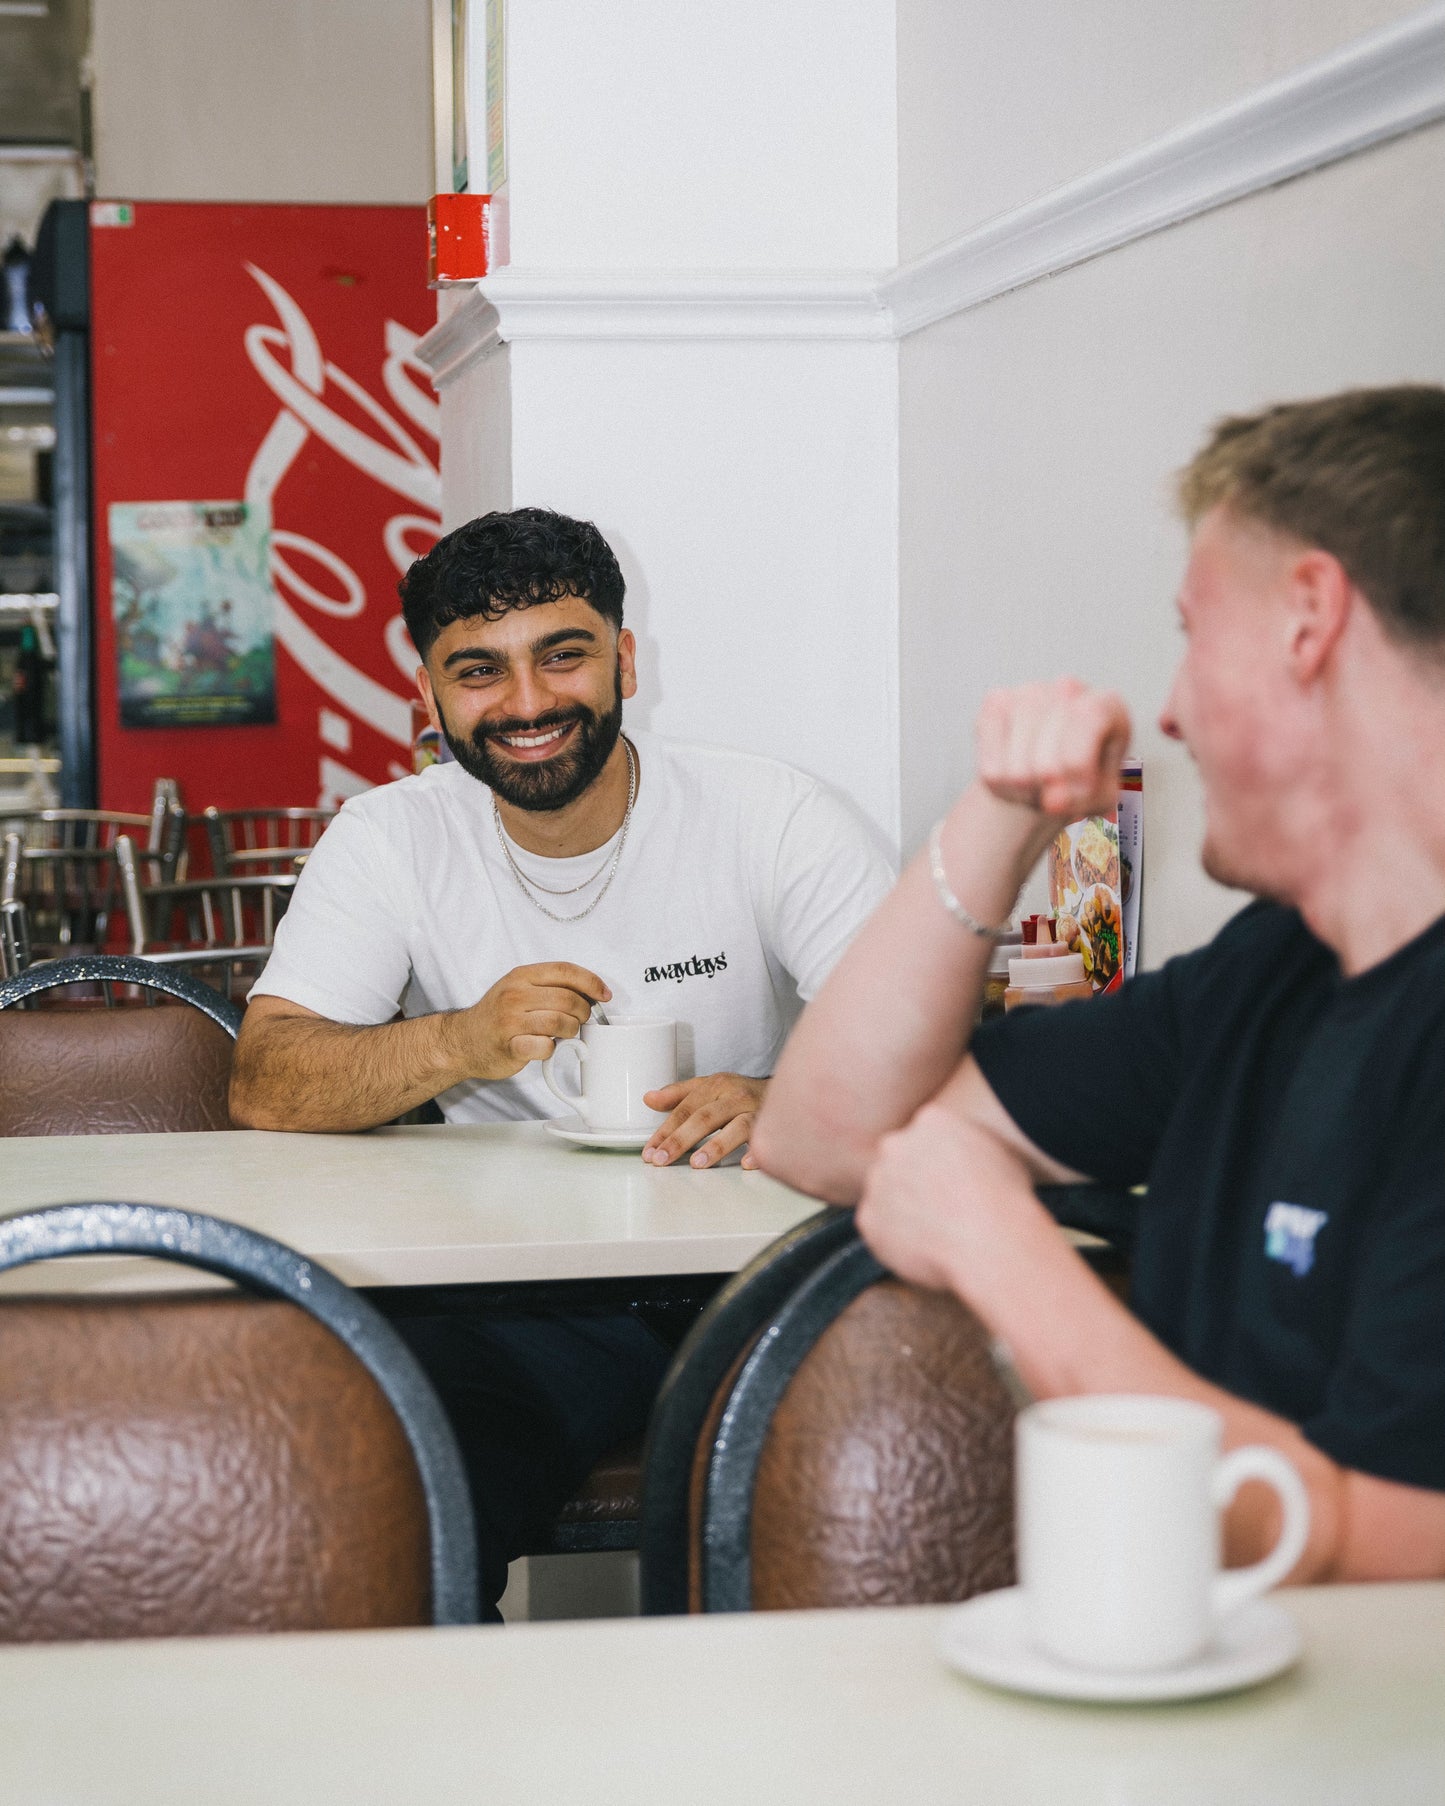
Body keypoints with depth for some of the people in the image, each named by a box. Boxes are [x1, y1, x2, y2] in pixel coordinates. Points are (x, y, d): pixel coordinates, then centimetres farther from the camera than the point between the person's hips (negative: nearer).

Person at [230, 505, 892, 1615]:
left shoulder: (769, 816, -2)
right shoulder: (390, 843, 3)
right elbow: (264, 1087, -6)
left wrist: (785, 1100, -33)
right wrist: (462, 1042, -25)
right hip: (519, 1294, 1)